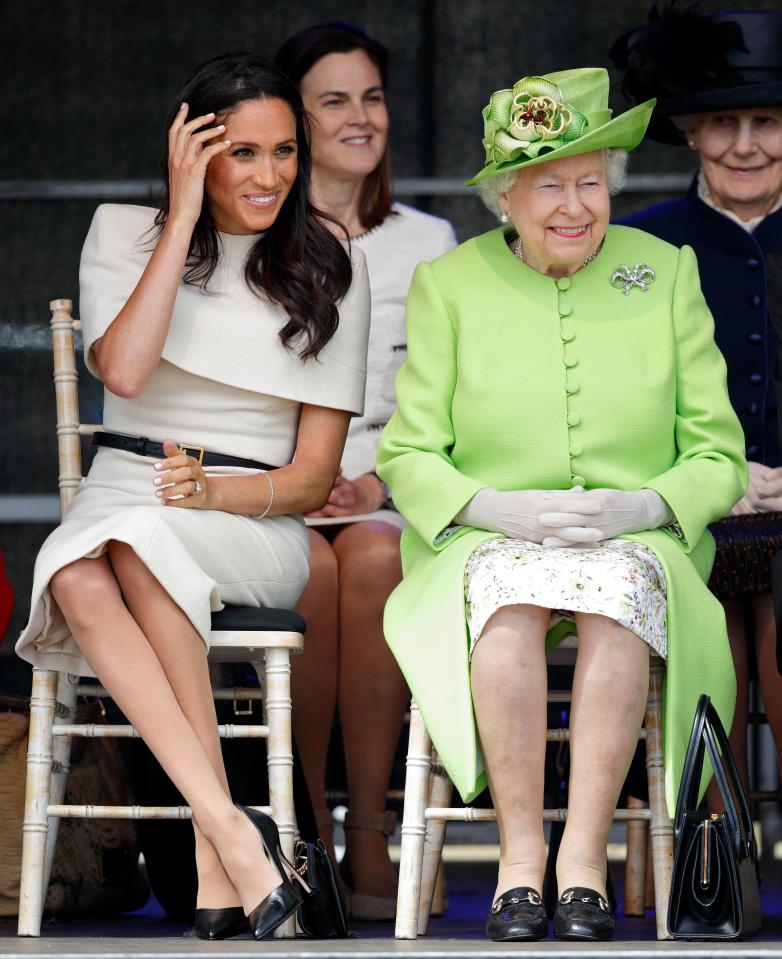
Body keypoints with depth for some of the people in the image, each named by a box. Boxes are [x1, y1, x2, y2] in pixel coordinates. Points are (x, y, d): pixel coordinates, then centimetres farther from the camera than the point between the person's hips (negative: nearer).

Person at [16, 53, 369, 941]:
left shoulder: (328, 269, 7)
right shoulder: (123, 234, 8)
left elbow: (314, 474, 4)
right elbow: (124, 370, -12)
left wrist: (215, 491, -16)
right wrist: (184, 218, -9)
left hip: (256, 526, -1)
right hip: (121, 496, 1)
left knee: (142, 543, -37)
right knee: (78, 574, -36)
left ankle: (216, 863, -41)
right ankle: (234, 834, -43)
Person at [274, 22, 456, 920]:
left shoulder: (427, 242, 16)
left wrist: (379, 482, -8)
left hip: (386, 495, 1)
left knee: (376, 559, -35)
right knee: (315, 568, -36)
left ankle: (369, 835, -33)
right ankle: (307, 832, -26)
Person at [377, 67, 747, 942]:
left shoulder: (666, 273, 7)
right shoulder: (448, 286, 6)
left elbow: (719, 455, 6)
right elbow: (407, 457, 3)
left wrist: (643, 506, -15)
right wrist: (500, 508, -16)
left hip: (637, 543, 0)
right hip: (486, 544, 0)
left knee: (623, 584, -35)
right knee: (508, 592, -36)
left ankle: (584, 858, -34)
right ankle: (520, 854, -32)